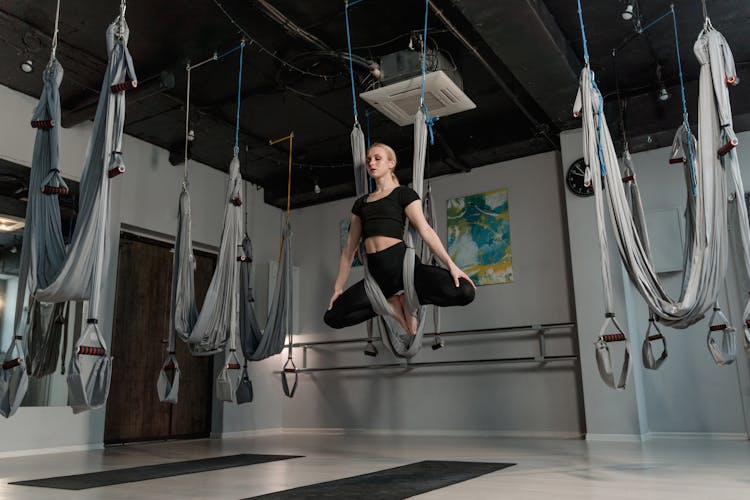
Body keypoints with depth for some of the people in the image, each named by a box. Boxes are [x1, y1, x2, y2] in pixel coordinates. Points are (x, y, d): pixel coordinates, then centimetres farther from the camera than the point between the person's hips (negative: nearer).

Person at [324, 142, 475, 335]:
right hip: (376, 273, 5)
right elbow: (350, 247, 19)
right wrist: (338, 287, 17)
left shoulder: (404, 193, 7)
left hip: (402, 263, -4)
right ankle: (390, 304, 8)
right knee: (332, 317, -4)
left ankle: (407, 299, 1)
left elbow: (425, 229, -6)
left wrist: (450, 264, -18)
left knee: (464, 292, -26)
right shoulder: (361, 203, 20)